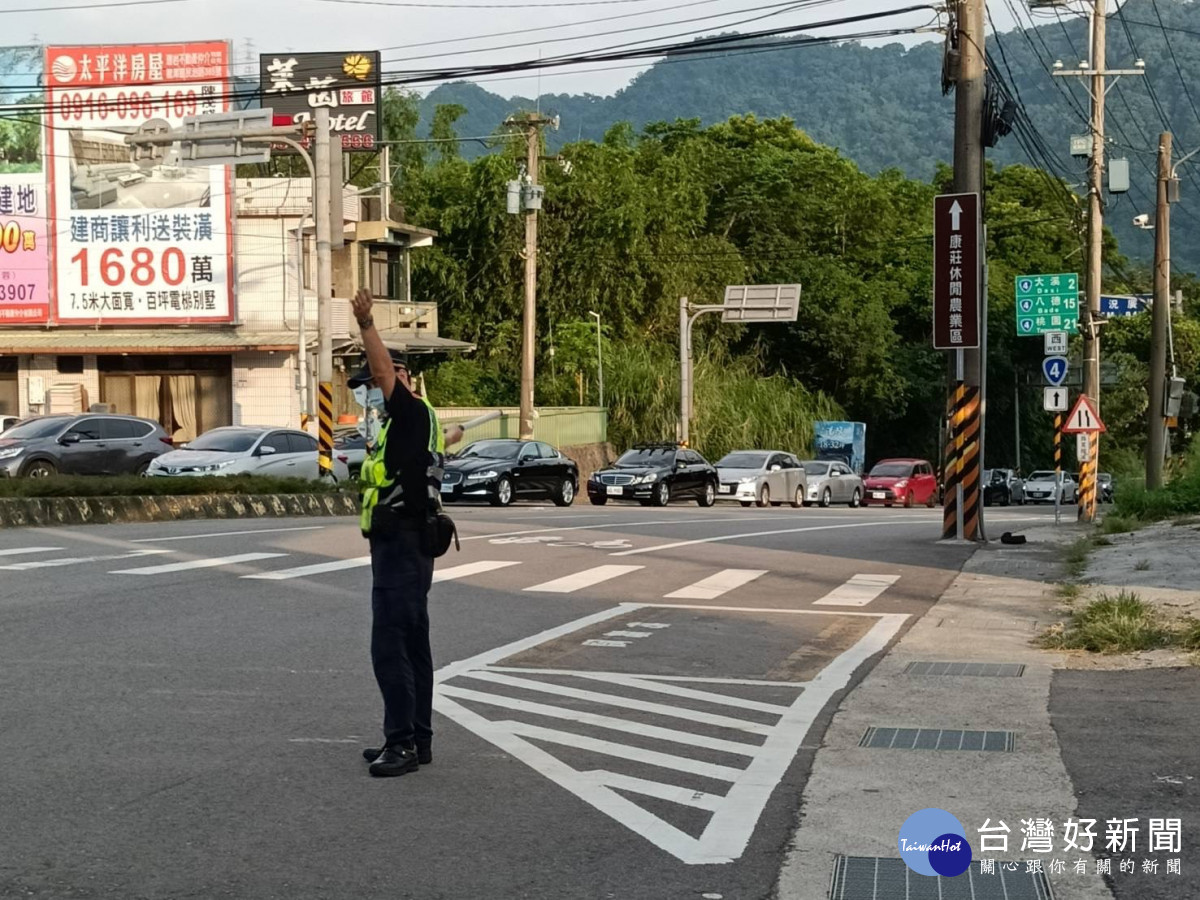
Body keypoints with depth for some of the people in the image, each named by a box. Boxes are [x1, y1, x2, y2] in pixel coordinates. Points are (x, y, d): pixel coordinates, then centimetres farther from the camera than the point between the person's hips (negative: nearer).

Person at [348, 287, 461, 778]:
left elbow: (388, 374, -28)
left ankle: (403, 742, -10)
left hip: (402, 548, -11)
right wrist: (449, 438, 56)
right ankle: (415, 740, 17)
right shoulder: (405, 424, 15)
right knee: (410, 645, 12)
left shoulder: (414, 413, -11)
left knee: (390, 647, -12)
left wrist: (366, 325, -38)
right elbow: (433, 443, 37)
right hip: (401, 546, 11)